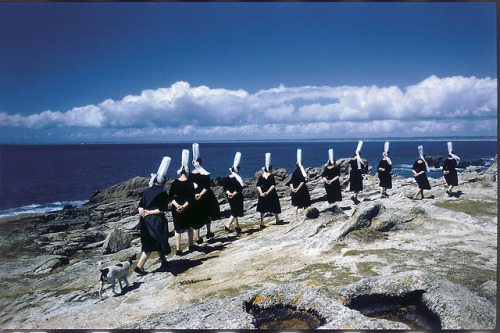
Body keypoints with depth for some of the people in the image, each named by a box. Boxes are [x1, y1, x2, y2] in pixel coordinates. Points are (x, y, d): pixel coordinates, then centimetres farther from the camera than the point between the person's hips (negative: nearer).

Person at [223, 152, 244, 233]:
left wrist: (228, 193, -12)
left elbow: (225, 188, -1)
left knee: (234, 212, 16)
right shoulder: (238, 179, -15)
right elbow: (239, 189, -21)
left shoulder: (227, 178, 2)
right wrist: (234, 194, -17)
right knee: (235, 213, 1)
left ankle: (237, 226, 24)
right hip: (237, 198, -6)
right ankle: (228, 226, -8)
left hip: (230, 198, 6)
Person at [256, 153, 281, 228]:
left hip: (263, 194, 4)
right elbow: (273, 185, -20)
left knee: (263, 209, 8)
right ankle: (277, 221, 33)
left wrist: (261, 192, -10)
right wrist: (268, 192, -20)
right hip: (271, 195, -4)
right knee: (275, 208, 16)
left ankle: (262, 224, -1)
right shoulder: (271, 176, -11)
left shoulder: (261, 176, 3)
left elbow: (258, 186, -2)